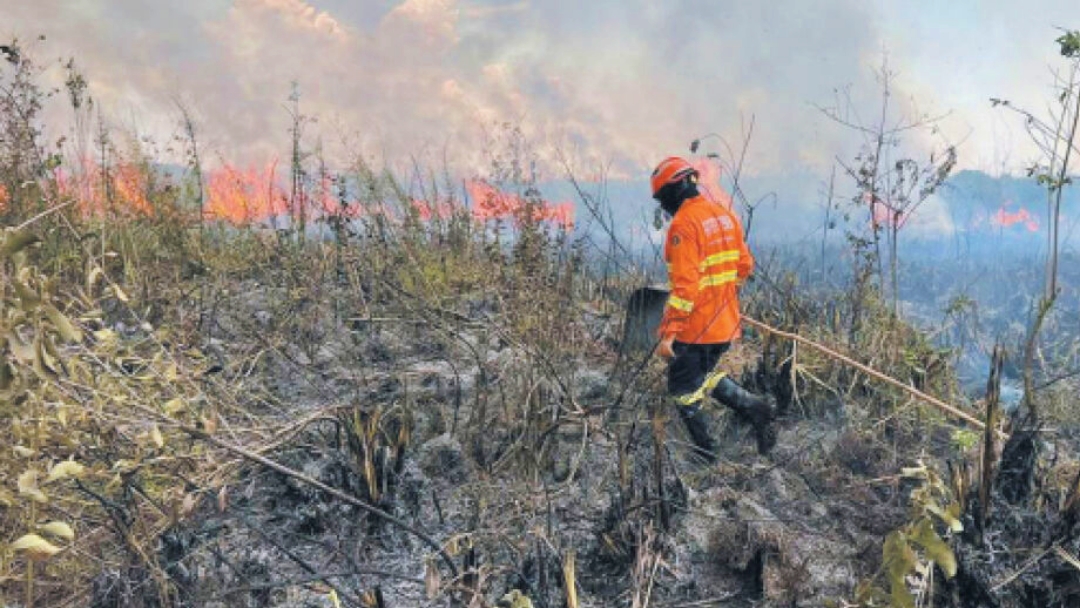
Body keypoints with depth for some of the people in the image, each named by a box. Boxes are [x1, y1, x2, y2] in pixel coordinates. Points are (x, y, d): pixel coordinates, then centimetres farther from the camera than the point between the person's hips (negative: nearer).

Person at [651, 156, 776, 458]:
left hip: (694, 328, -8)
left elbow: (685, 285, -25)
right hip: (726, 322, 8)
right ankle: (757, 408, 13)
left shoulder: (684, 224, -19)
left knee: (684, 391, 8)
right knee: (705, 375, 28)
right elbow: (745, 266, 13)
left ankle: (708, 457, 14)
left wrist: (669, 332, -24)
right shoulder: (724, 215, 7)